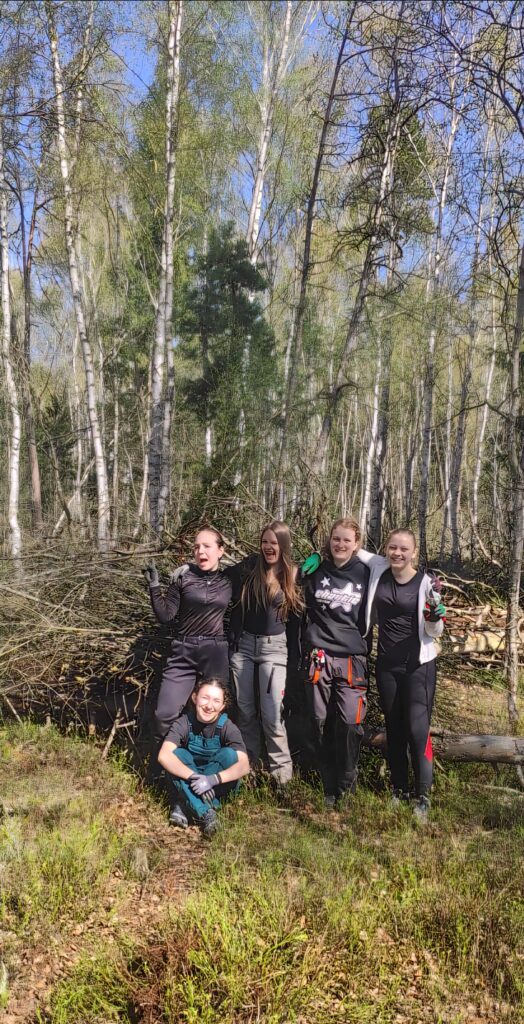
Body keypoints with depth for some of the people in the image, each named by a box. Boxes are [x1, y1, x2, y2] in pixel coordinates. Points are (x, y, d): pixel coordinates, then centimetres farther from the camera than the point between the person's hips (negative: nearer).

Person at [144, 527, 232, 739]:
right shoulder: (183, 576, -2)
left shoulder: (229, 581, 4)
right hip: (183, 652, -1)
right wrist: (154, 587, -11)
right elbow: (165, 616, -3)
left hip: (216, 652, 1)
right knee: (165, 715, -7)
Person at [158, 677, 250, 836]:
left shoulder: (227, 727, -18)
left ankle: (186, 807, -24)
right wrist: (193, 777, -43)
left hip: (219, 785, -1)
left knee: (229, 754, -27)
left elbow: (244, 765, -30)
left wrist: (213, 780, -44)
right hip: (191, 783, 1)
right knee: (178, 754, -25)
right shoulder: (183, 723, -16)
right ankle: (205, 812, -36)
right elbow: (164, 756, -32)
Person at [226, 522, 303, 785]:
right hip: (243, 643, 2)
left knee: (271, 714, -5)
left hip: (274, 647, -2)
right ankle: (248, 763, 28)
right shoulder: (248, 568, -2)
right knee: (245, 710, 12)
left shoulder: (293, 575, -3)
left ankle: (282, 768, 11)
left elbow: (298, 613, 6)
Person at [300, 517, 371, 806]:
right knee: (320, 722, 4)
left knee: (351, 722, -8)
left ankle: (345, 783, 13)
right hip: (318, 656, 1)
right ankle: (329, 784, 20)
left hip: (352, 658, -1)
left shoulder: (365, 574, 3)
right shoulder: (316, 572, 6)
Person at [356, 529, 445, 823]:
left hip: (419, 666, -4)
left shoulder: (425, 583, -9)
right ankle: (400, 790, 29)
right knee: (394, 729, 14)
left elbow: (434, 632, -3)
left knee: (418, 730, -5)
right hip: (387, 665, 4)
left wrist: (437, 615, -24)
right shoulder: (379, 568, -2)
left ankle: (423, 798, 10)